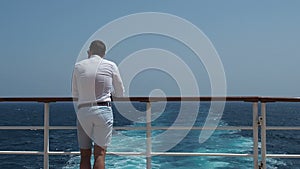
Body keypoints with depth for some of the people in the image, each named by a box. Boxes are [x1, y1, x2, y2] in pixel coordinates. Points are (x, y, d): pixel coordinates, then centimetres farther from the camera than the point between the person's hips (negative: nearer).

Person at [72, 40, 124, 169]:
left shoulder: (78, 66, 9)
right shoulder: (110, 66, 4)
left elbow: (75, 94, 15)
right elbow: (120, 93, 13)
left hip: (82, 111, 2)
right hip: (102, 110, -2)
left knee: (84, 155, 8)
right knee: (100, 153, -3)